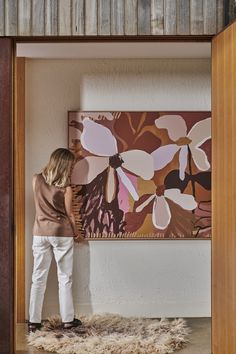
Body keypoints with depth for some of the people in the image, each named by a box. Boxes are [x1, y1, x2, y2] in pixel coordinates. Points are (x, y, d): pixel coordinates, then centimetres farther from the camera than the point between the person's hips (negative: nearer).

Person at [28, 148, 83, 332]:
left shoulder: (36, 179, -1)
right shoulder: (66, 187, -11)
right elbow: (69, 214, -4)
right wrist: (76, 233, 12)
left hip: (40, 233, 3)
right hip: (62, 234, -3)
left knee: (38, 278, 8)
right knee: (65, 278, 8)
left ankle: (34, 321, 13)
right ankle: (68, 319, 16)